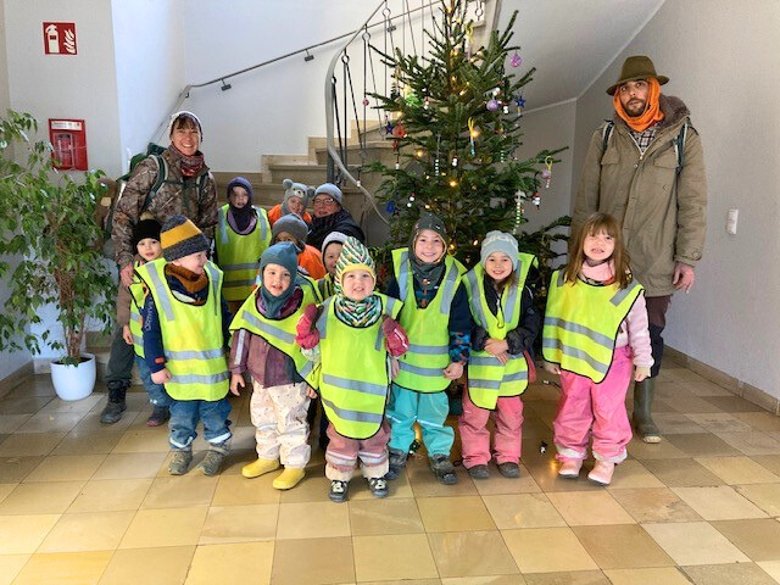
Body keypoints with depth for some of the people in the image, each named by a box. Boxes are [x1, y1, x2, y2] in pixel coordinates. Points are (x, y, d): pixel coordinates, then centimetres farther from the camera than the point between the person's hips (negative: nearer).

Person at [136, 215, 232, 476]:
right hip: (180, 369, -1)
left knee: (214, 411, 15)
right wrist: (156, 366, -8)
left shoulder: (210, 280, -6)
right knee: (182, 413, 16)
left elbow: (226, 319, 5)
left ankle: (217, 447, 36)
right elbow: (150, 332, -10)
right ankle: (181, 449, 38)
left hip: (213, 367, 2)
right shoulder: (158, 289, -15)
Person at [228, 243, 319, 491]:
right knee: (263, 420, 23)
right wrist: (237, 370, 7)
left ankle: (295, 465, 29)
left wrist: (313, 379, -9)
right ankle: (268, 457, 44)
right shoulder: (255, 302, -6)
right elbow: (241, 335, 4)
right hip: (259, 377, 6)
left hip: (290, 380, -6)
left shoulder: (303, 304, -19)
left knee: (291, 423, 9)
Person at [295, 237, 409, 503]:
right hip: (338, 388, 0)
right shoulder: (328, 309, -12)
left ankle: (376, 473, 42)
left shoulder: (385, 308, -12)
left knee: (374, 433, 19)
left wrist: (395, 343, -23)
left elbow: (394, 351, -1)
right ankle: (339, 477, 38)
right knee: (342, 434, 16)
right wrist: (306, 333, -19)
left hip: (372, 387, 1)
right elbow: (314, 351, -1)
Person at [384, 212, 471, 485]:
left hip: (437, 364, 0)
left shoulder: (453, 279, -6)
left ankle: (439, 455, 31)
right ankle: (397, 452, 32)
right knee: (400, 410, 13)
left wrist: (459, 359, -2)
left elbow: (461, 325, -1)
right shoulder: (401, 274, -7)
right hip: (403, 359, 0)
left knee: (435, 411, 13)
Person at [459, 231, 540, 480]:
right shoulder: (471, 287, -9)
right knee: (475, 414, 7)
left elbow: (531, 326, -6)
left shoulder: (521, 291, -4)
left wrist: (506, 343, -17)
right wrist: (485, 343, -18)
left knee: (511, 413, 14)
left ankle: (508, 457, 31)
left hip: (512, 362, 2)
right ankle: (475, 458, 23)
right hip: (479, 362, -2)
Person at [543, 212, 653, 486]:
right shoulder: (564, 280, -3)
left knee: (609, 410, 7)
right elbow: (553, 319, 4)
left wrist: (642, 360, 0)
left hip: (613, 360, -2)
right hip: (573, 358, 2)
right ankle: (571, 454, 30)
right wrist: (551, 355, 6)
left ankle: (607, 458, 26)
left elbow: (638, 327, -2)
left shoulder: (627, 286, -8)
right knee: (572, 409, 13)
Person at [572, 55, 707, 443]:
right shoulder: (605, 137, 4)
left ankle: (643, 413, 26)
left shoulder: (682, 137, 0)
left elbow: (692, 203, -2)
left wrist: (688, 258, -6)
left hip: (656, 264, -1)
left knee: (650, 335, 10)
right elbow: (585, 200, 3)